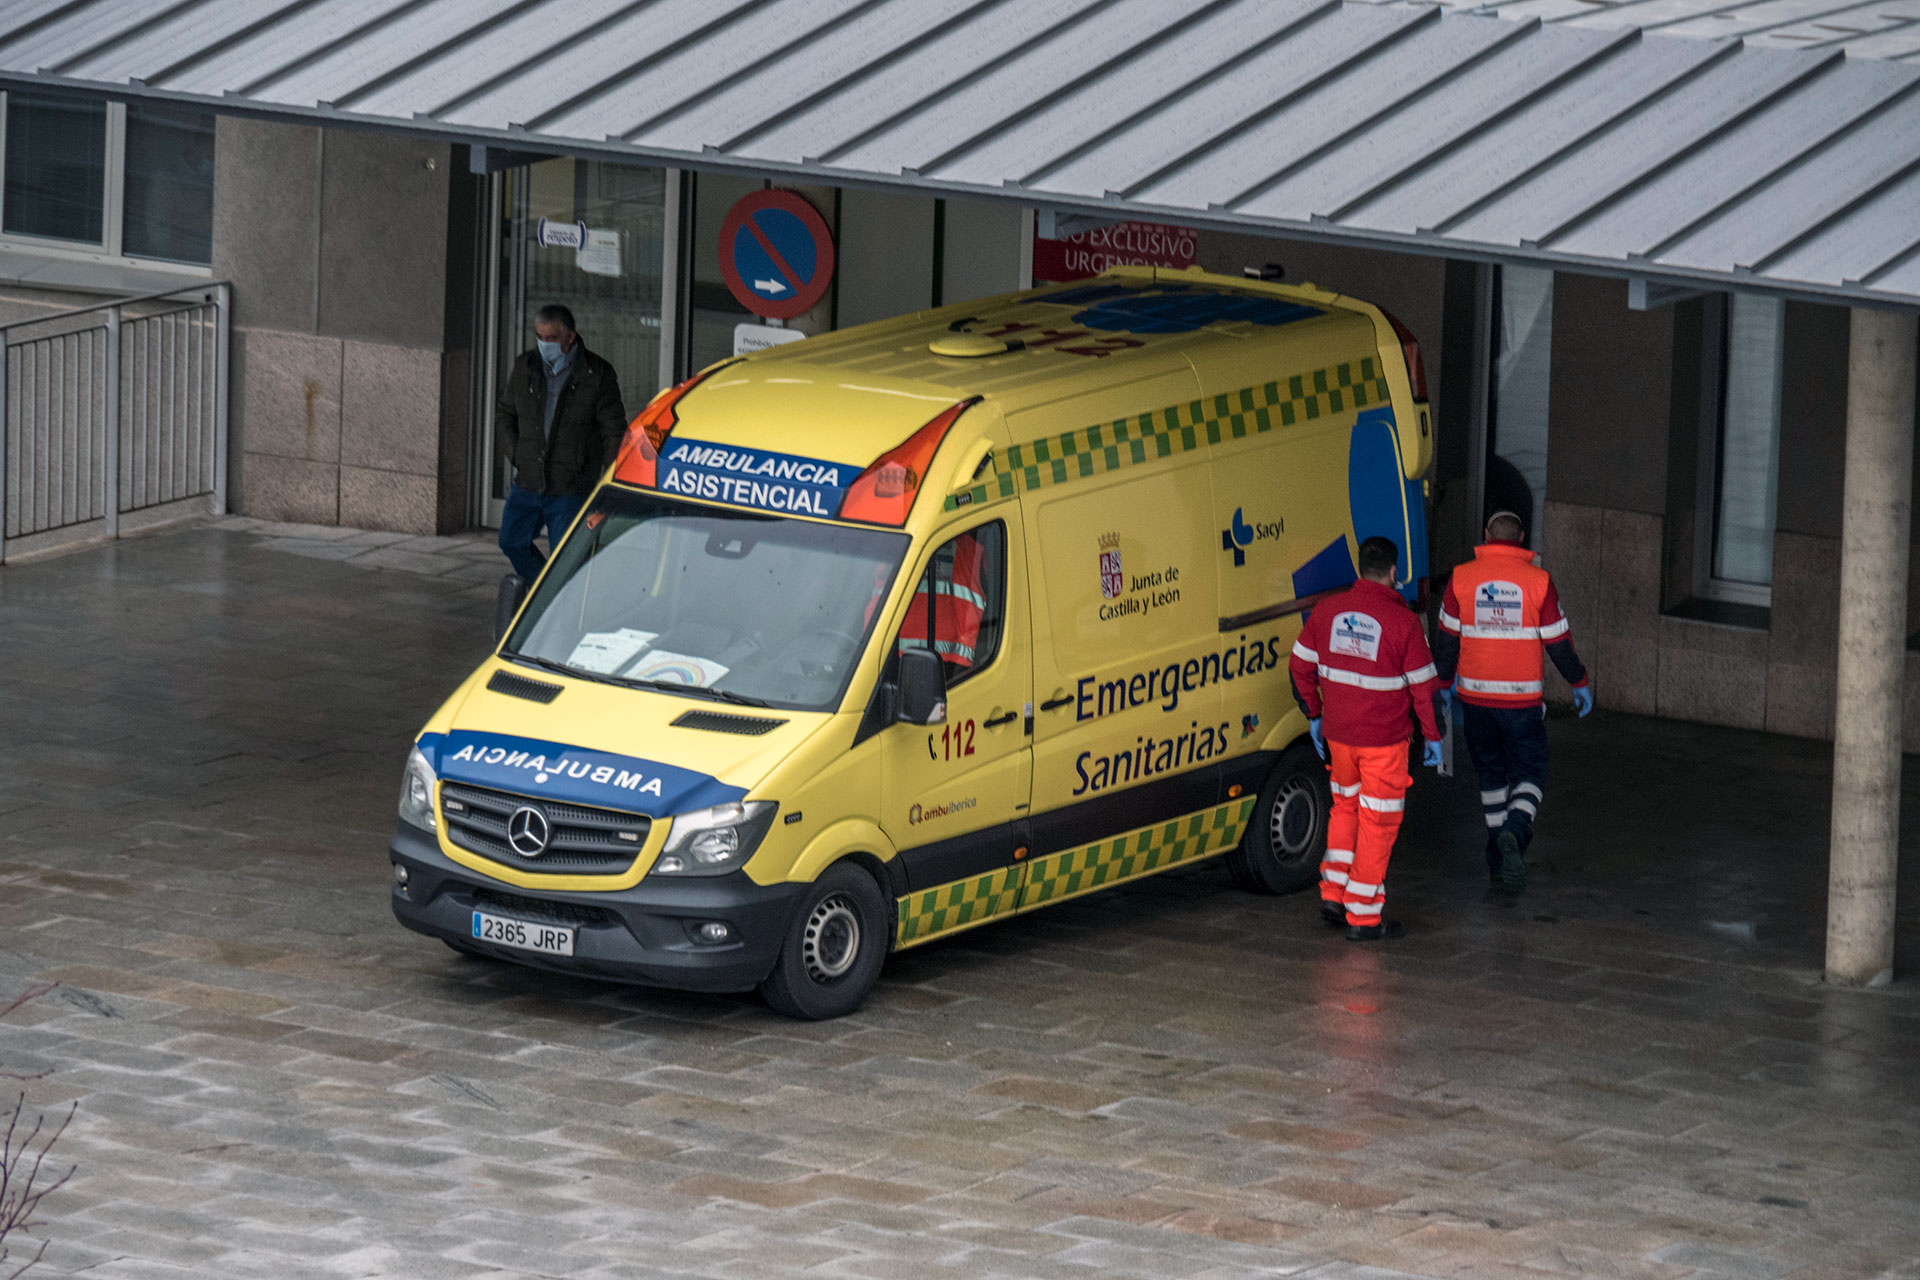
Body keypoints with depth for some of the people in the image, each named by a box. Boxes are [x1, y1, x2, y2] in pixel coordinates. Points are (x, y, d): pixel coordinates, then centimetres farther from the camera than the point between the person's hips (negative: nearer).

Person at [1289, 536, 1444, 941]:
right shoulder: (1402, 622, -15)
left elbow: (1300, 666, 8)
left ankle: (1333, 893, 21)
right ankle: (1363, 915, 8)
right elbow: (1424, 686, -12)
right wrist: (1433, 737, 0)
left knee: (1346, 806, 25)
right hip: (1384, 739, -5)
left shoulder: (1327, 611, -1)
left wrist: (1314, 716, 21)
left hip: (1338, 733, 5)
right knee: (1378, 822, 5)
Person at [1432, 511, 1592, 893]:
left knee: (1491, 772, 17)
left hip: (1475, 694, 2)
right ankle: (1515, 830, -25)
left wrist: (1445, 683, 18)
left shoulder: (1462, 578, -3)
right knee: (1530, 773, 5)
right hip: (1522, 696, -2)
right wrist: (1579, 682, 11)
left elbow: (1447, 639, 3)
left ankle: (1498, 861, 20)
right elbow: (1558, 642, -4)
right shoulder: (1538, 581, -8)